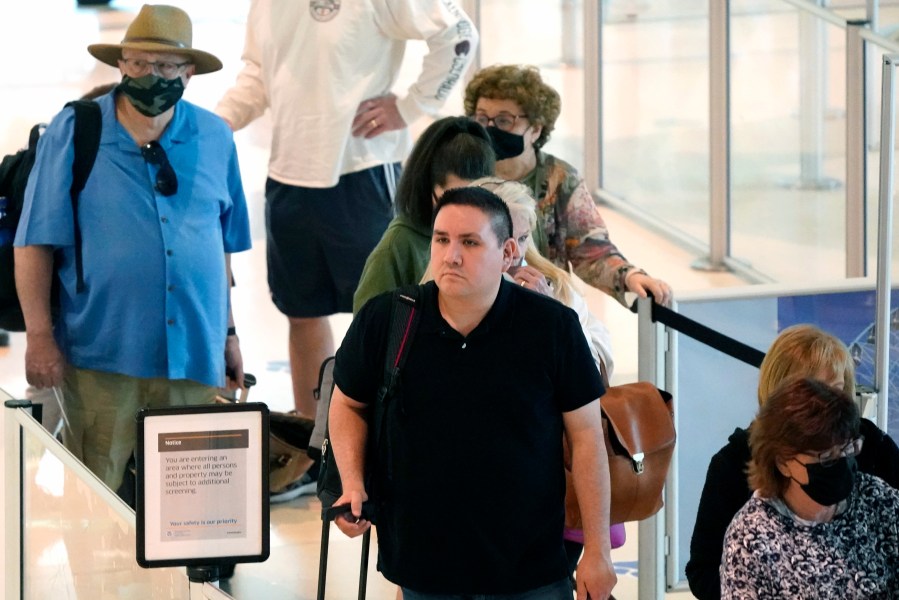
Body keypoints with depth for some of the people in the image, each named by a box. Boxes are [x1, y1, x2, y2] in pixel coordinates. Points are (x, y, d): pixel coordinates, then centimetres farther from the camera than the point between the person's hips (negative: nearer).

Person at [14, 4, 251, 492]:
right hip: (101, 352, -3)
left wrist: (228, 332, 18)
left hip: (193, 354, 3)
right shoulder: (73, 133, -1)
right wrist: (39, 336, -7)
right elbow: (34, 244, -2)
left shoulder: (215, 139, 9)